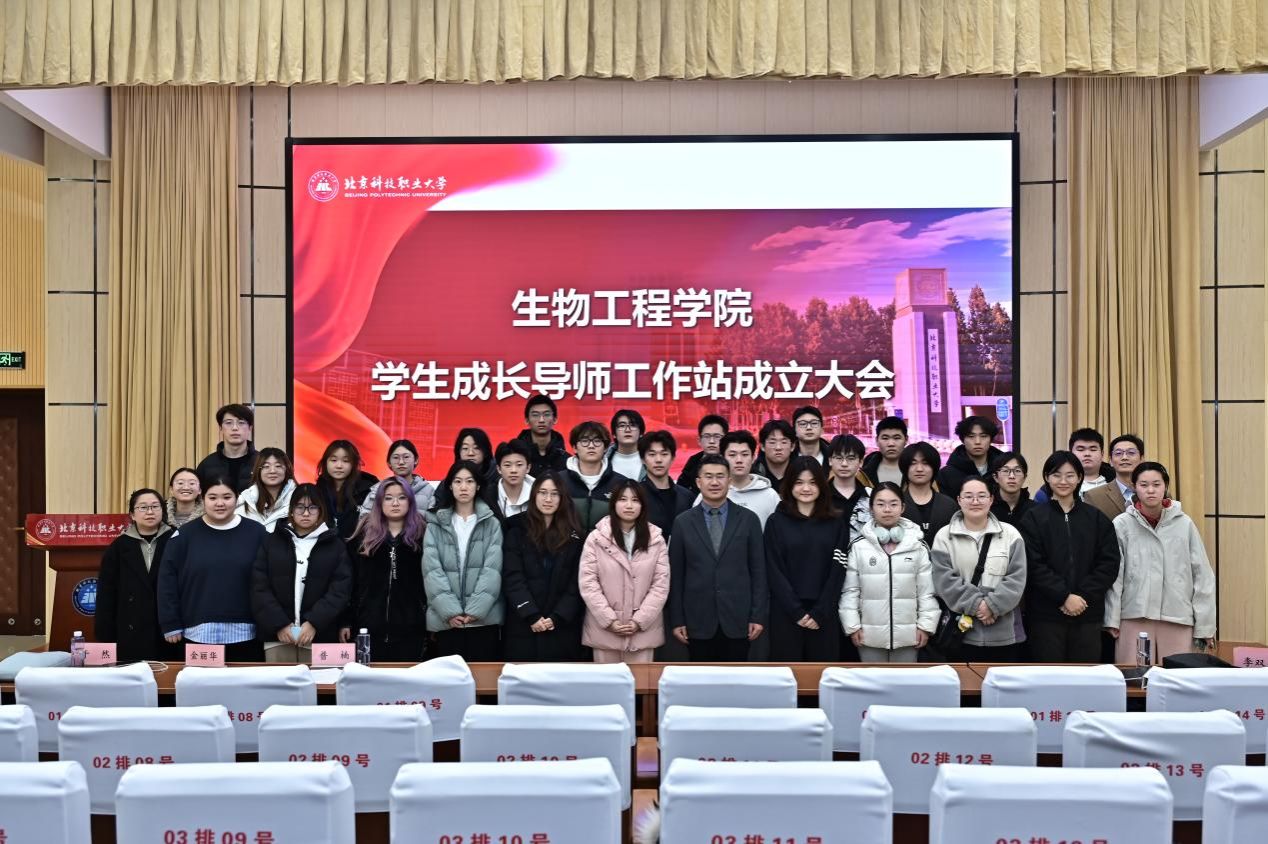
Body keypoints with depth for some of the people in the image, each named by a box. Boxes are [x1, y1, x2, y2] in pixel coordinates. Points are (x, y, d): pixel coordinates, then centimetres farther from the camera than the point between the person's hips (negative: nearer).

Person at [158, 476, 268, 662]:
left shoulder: (256, 533, 3)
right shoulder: (185, 534, 3)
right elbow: (167, 580, 2)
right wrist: (171, 624, -3)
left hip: (245, 634, 0)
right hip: (198, 634, 0)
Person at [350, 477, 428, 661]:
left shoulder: (422, 535, 3)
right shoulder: (364, 535, 6)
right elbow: (352, 582, 6)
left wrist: (432, 624, -2)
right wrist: (347, 621, 1)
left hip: (410, 627, -1)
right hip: (370, 626, 1)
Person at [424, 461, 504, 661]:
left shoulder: (491, 524, 6)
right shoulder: (436, 525, 8)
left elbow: (492, 569, -3)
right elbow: (432, 570, -2)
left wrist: (475, 610, -14)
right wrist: (450, 610, -13)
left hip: (484, 618, -1)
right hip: (446, 620, 1)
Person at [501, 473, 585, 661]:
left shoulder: (573, 535, 7)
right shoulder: (517, 531, 4)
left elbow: (577, 583, 1)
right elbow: (512, 578, -4)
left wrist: (557, 617, -11)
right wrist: (532, 616, -14)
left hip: (563, 628, 1)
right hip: (522, 626, -1)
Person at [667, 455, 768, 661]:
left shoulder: (748, 520, 3)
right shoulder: (683, 522, 4)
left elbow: (758, 571, 3)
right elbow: (676, 574, 4)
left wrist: (759, 616, -1)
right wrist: (677, 620, 1)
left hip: (737, 619, 0)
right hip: (698, 620, 0)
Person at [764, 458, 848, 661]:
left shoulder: (837, 523, 7)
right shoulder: (776, 522, 3)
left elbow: (838, 571, 1)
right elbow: (774, 571, -2)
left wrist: (820, 612, -8)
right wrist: (796, 611, -10)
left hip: (825, 614, 1)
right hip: (785, 613, -1)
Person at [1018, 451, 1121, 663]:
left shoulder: (1097, 518, 10)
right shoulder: (1033, 518, 2)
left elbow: (1109, 563, 3)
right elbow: (1034, 566, -6)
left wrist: (1084, 596, -9)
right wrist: (1064, 596, -14)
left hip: (1088, 613, 2)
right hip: (1045, 614, -2)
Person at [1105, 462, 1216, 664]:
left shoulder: (1184, 524, 2)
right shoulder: (1122, 524, -1)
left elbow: (1202, 576, 4)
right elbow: (1114, 575, 1)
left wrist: (1204, 625, 3)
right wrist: (1112, 619, -2)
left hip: (1178, 618, 1)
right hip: (1134, 617, -1)